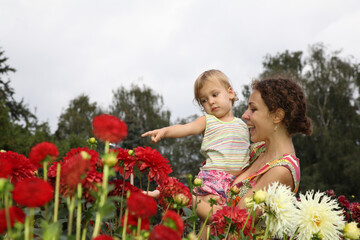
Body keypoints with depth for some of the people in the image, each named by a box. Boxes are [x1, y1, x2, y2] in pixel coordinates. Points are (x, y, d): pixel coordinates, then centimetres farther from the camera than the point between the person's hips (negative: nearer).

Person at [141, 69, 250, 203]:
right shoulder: (207, 121, 7)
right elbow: (186, 128, -11)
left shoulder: (242, 125, 16)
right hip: (213, 176, -3)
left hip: (239, 179, 4)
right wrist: (165, 131, -27)